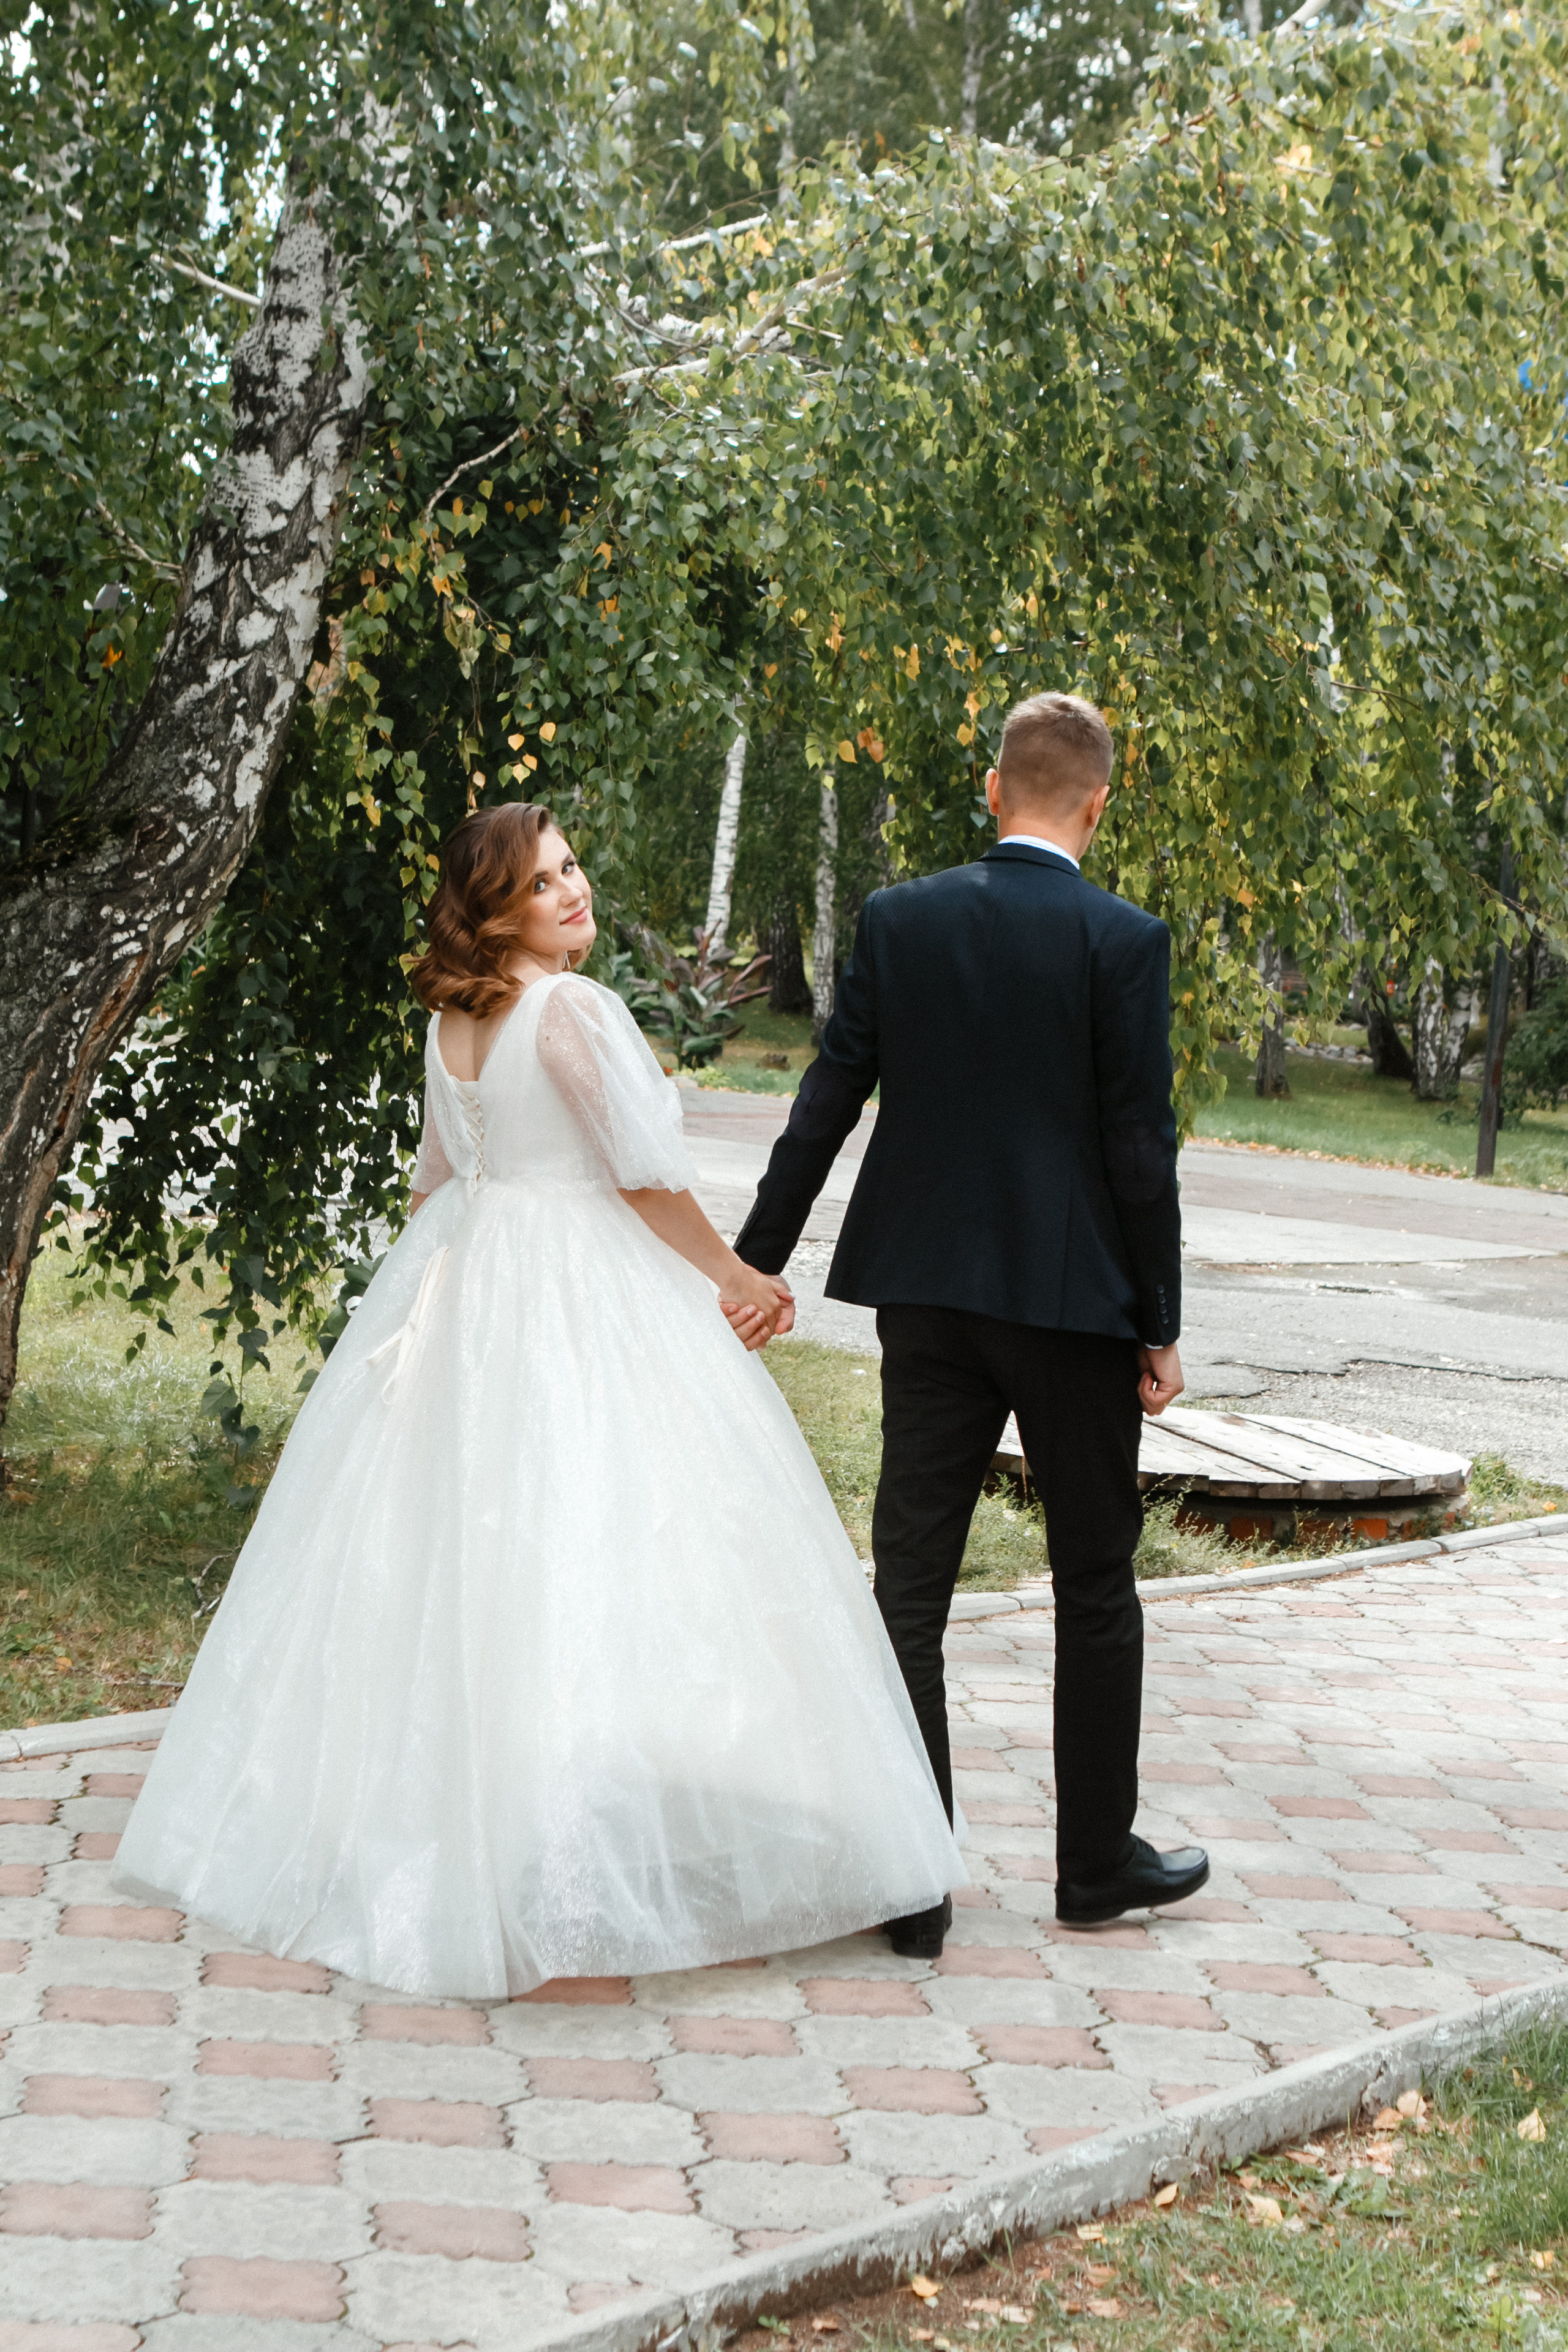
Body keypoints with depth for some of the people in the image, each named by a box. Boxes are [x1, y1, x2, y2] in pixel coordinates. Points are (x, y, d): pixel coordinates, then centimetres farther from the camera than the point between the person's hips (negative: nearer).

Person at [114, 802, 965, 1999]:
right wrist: (735, 1278, 0)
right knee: (584, 1539, -7)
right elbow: (648, 1176, -12)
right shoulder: (576, 1008, -15)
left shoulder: (454, 1017, 9)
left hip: (460, 1280, 9)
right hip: (582, 1300, -9)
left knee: (448, 1552, 13)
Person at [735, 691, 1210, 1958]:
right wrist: (1159, 1329, -2)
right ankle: (1097, 1861, 25)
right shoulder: (1122, 941, -9)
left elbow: (827, 1103, 2)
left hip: (925, 1295, 3)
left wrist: (756, 1264, 8)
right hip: (1072, 1301, -3)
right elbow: (1140, 1149, -10)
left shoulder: (898, 919, 1)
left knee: (910, 1585, 5)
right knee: (1095, 1583, 13)